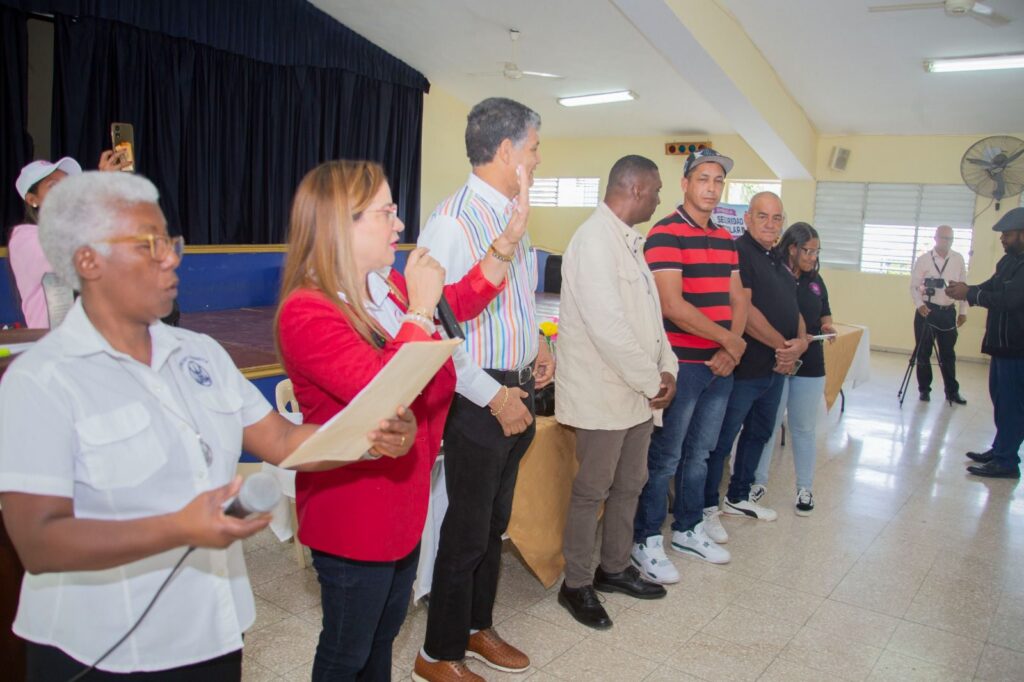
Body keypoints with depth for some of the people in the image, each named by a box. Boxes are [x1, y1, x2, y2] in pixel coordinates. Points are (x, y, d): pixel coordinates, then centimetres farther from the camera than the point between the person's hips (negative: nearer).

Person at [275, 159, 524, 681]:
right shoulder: (308, 313, -27)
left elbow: (457, 306, 16)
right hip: (352, 513, -8)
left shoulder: (388, 286, -1)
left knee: (386, 628, 28)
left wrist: (506, 243, 6)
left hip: (402, 498, 9)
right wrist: (419, 308, -29)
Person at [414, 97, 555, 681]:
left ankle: (478, 628, 40)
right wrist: (493, 396, -20)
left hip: (518, 391, 9)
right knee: (468, 530, 5)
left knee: (496, 523, 20)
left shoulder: (512, 216, 11)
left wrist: (537, 346, 8)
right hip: (480, 398, -8)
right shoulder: (454, 222, -18)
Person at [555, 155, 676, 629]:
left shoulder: (629, 241, 13)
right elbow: (607, 327, -24)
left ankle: (614, 568, 37)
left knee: (629, 485, 19)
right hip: (603, 394, -9)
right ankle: (576, 585, 21)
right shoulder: (595, 240, -18)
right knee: (592, 492, 4)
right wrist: (652, 382, -15)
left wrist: (666, 368, 3)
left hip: (638, 392, 9)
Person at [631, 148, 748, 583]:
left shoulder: (726, 239, 14)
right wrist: (728, 339, -13)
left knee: (698, 454, 18)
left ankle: (688, 529, 34)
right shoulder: (666, 233, -11)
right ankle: (646, 542, 16)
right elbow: (672, 305, -20)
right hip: (681, 364, -7)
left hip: (720, 366, 7)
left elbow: (737, 300, 13)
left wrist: (732, 346, -4)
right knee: (664, 458, 2)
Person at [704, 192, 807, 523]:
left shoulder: (779, 261, 16)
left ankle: (739, 497, 36)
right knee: (722, 439, 0)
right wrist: (782, 345, -15)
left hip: (776, 367, 10)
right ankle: (707, 507, 13)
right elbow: (743, 310, -22)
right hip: (744, 368, -10)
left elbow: (792, 308, 17)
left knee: (758, 434, 20)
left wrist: (801, 342, -4)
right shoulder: (738, 253, -13)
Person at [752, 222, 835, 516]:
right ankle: (759, 480, 21)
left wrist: (827, 326, -2)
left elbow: (825, 314, 20)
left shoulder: (815, 280, 10)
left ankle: (805, 488, 22)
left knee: (804, 427, 12)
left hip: (810, 364, 5)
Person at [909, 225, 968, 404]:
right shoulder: (923, 259, -3)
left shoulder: (958, 259, 2)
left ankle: (952, 391, 19)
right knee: (923, 352, 5)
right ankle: (924, 389, 18)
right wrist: (919, 304, -19)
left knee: (948, 354, 9)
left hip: (948, 312, 2)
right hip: (926, 310, -2)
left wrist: (963, 311, 4)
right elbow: (914, 286, -3)